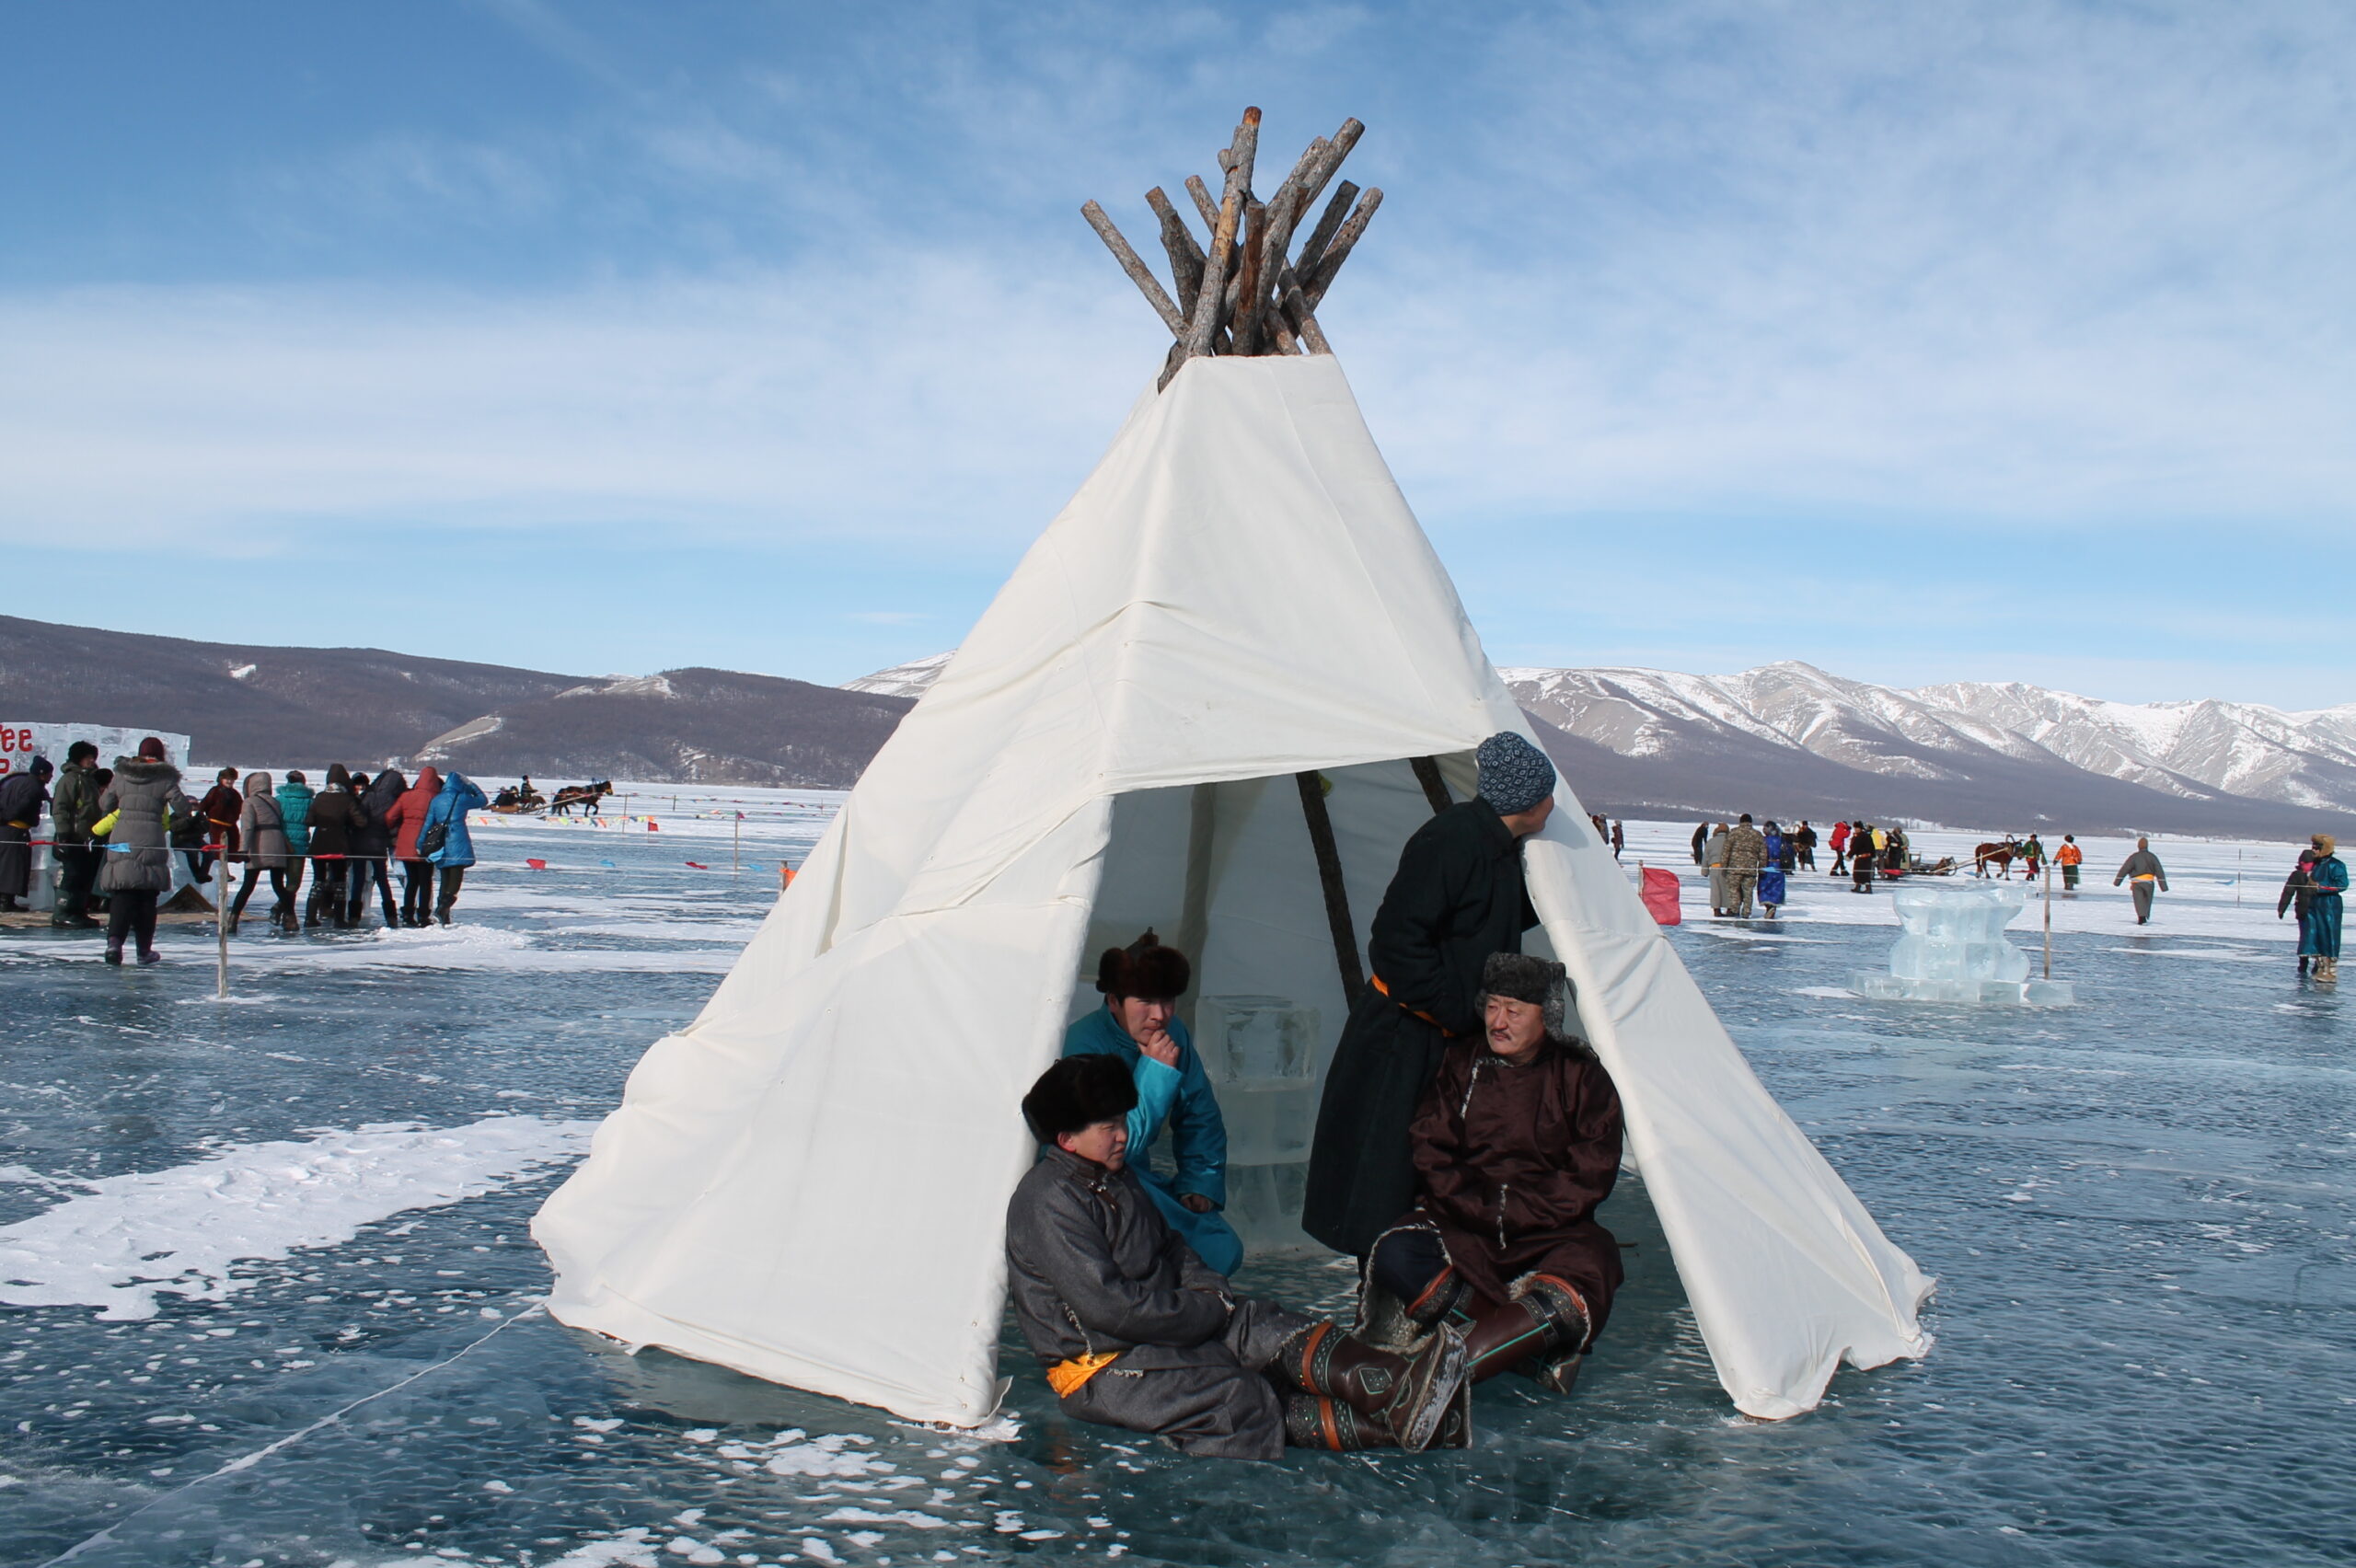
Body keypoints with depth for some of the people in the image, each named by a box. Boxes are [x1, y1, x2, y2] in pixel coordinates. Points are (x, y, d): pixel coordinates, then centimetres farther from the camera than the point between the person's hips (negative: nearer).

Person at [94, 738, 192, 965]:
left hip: (121, 839, 2)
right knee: (147, 897, 8)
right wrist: (191, 804, 22)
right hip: (151, 841, -2)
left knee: (122, 894, 3)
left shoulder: (121, 775, 8)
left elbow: (105, 804, 14)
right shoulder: (165, 778, -1)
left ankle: (114, 940, -19)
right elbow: (181, 805, 0)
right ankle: (144, 950, 12)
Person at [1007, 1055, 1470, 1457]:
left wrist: (1212, 1291, 1)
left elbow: (1170, 1247, 23)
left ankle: (1395, 1390, -35)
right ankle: (1388, 1424, -37)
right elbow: (1106, 1306, -24)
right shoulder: (1047, 1201, -18)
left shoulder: (1116, 1177, 16)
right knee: (1241, 1399, -26)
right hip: (1100, 1370, -9)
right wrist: (1204, 1313, -15)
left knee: (1264, 1324, -16)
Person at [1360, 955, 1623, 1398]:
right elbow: (1431, 1156, 4)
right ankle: (1540, 1350, -25)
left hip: (1548, 1232, -1)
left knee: (1591, 1268, -35)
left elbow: (1589, 1177, -1)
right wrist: (1481, 1206, -11)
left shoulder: (1582, 1076, 2)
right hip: (1460, 1228, 1)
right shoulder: (1460, 1064, 7)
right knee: (1396, 1257, -29)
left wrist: (1517, 1210, -11)